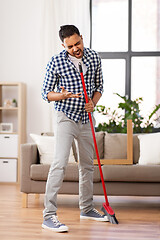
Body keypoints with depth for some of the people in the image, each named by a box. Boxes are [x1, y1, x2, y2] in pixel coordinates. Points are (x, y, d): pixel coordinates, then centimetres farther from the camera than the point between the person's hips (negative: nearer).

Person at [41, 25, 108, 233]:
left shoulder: (94, 58, 2)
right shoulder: (56, 63, -11)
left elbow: (99, 85, 13)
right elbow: (45, 93, -4)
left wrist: (93, 102, -7)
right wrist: (61, 95, -25)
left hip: (86, 119, 6)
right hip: (66, 118, -5)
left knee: (87, 164, 15)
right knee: (60, 163, -18)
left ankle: (87, 209, 30)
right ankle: (49, 215, -17)